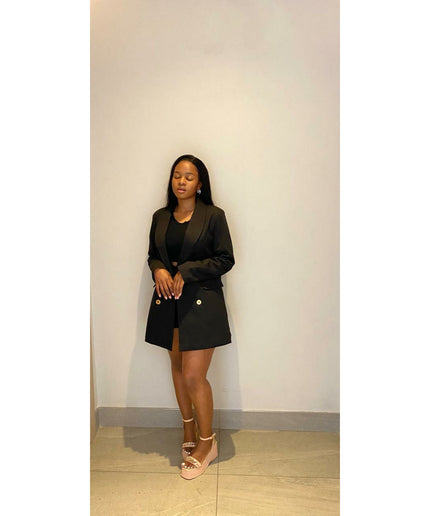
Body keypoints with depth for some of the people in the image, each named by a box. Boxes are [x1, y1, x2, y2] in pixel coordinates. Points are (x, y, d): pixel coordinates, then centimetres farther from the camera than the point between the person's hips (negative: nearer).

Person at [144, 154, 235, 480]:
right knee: (178, 367, 16)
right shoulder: (160, 217, 8)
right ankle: (189, 428, 38)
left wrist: (187, 271, -16)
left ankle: (207, 443, 19)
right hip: (167, 301, 5)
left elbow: (226, 259, -7)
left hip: (201, 301, -5)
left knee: (194, 375, -5)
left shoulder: (213, 216, -6)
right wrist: (158, 270, -7)